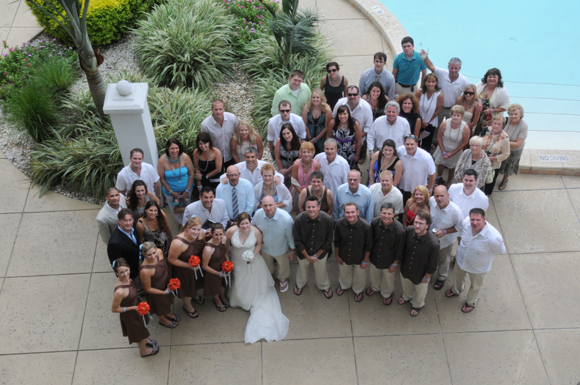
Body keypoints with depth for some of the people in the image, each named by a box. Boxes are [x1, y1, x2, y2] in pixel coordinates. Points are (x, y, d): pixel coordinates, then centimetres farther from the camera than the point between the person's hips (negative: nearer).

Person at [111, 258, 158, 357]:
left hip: (136, 305, 6)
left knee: (141, 327, 35)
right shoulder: (119, 291, -43)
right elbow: (114, 309, -28)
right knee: (139, 332, 24)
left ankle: (145, 340, 68)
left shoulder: (126, 278, -21)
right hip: (130, 315, -6)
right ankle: (143, 351, 55)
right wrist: (133, 308, -26)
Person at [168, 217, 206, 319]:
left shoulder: (201, 233, -24)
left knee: (196, 282, 33)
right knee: (187, 287, 22)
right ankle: (188, 306, 55)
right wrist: (189, 265, -25)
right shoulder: (178, 242, -40)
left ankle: (195, 295, 69)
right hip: (184, 269, -5)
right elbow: (172, 260, -25)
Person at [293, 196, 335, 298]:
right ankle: (300, 284, 61)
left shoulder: (328, 219, -29)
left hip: (321, 252, 0)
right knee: (302, 268, 28)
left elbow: (328, 241, -15)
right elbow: (297, 241, -17)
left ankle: (324, 286, 57)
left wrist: (316, 255, -12)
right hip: (303, 252, 0)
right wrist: (307, 256, -12)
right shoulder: (298, 219, -30)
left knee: (321, 270, 24)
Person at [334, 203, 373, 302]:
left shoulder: (366, 226, -33)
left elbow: (368, 245, -16)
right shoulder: (339, 223, -26)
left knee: (359, 276, 26)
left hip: (359, 258, -2)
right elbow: (337, 241, -8)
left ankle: (359, 290, 59)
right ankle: (343, 286, 65)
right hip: (344, 256, 2)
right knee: (344, 273, 31)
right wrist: (337, 255, 3)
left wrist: (365, 261, -7)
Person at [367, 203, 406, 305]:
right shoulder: (375, 222, -26)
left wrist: (395, 264, -9)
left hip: (389, 261, -3)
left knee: (388, 279, 26)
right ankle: (374, 287, 66)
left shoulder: (399, 230, -35)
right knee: (374, 275, 32)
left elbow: (399, 250, -19)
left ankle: (387, 294, 58)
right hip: (374, 257, 3)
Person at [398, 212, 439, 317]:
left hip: (421, 274, -3)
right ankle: (407, 296, 69)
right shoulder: (409, 231, -27)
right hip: (405, 268, 3)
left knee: (420, 291, 29)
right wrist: (399, 260, 8)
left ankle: (417, 305, 62)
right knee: (406, 285, 35)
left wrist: (426, 277, -10)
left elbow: (433, 265, -22)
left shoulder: (433, 244, -39)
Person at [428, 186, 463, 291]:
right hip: (431, 236, 3)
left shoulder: (455, 211, -38)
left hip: (446, 240, -3)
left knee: (443, 260, 27)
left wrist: (445, 232, -28)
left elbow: (459, 227, -19)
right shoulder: (431, 201, -29)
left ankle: (441, 278, 56)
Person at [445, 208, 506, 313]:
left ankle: (471, 303, 62)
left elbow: (501, 251, -19)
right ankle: (456, 290, 70)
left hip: (478, 267, -3)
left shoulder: (494, 237, -43)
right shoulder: (466, 222, -30)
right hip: (461, 259, 4)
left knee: (475, 286, 28)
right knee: (457, 276, 35)